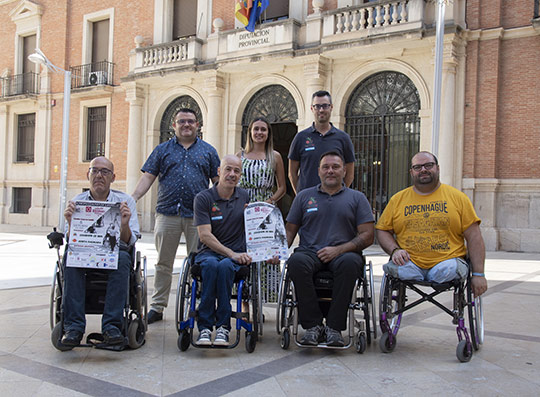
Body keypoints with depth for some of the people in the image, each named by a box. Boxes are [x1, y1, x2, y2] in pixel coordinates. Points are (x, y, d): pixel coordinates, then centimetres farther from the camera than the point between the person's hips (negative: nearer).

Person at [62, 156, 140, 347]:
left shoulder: (125, 201, 4)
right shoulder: (76, 202, 7)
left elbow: (128, 242, -3)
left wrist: (124, 224, -23)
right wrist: (70, 222, -19)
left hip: (114, 253, -1)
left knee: (122, 258, -34)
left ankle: (112, 325, -33)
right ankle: (73, 327, -31)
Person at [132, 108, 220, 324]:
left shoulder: (208, 151, 13)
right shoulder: (162, 150, 13)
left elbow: (218, 181, 11)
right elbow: (148, 177, 7)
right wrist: (132, 199, -6)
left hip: (197, 215, 0)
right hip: (167, 213, 1)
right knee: (163, 263, 6)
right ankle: (157, 307, 14)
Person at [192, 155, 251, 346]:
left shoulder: (245, 197, 12)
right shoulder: (203, 198, 1)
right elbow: (205, 235, -9)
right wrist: (231, 253, -17)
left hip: (236, 255, 1)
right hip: (208, 252, -1)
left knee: (225, 266, -35)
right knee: (211, 265, -37)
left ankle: (223, 326, -29)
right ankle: (205, 326, -32)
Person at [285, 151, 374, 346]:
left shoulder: (357, 198, 14)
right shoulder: (304, 196, 19)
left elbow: (367, 236, 5)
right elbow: (290, 230, 18)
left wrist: (338, 250, -10)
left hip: (343, 253, -1)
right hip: (310, 252, 1)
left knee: (349, 262, -37)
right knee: (296, 261, -34)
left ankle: (334, 327, -28)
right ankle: (313, 325, -26)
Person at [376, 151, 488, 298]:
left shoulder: (458, 197, 10)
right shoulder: (397, 199, 14)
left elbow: (474, 237, 5)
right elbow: (382, 230, 16)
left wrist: (478, 274, -3)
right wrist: (395, 250, -6)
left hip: (447, 260, 0)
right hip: (409, 263, 0)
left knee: (450, 269, -33)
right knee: (398, 269, -32)